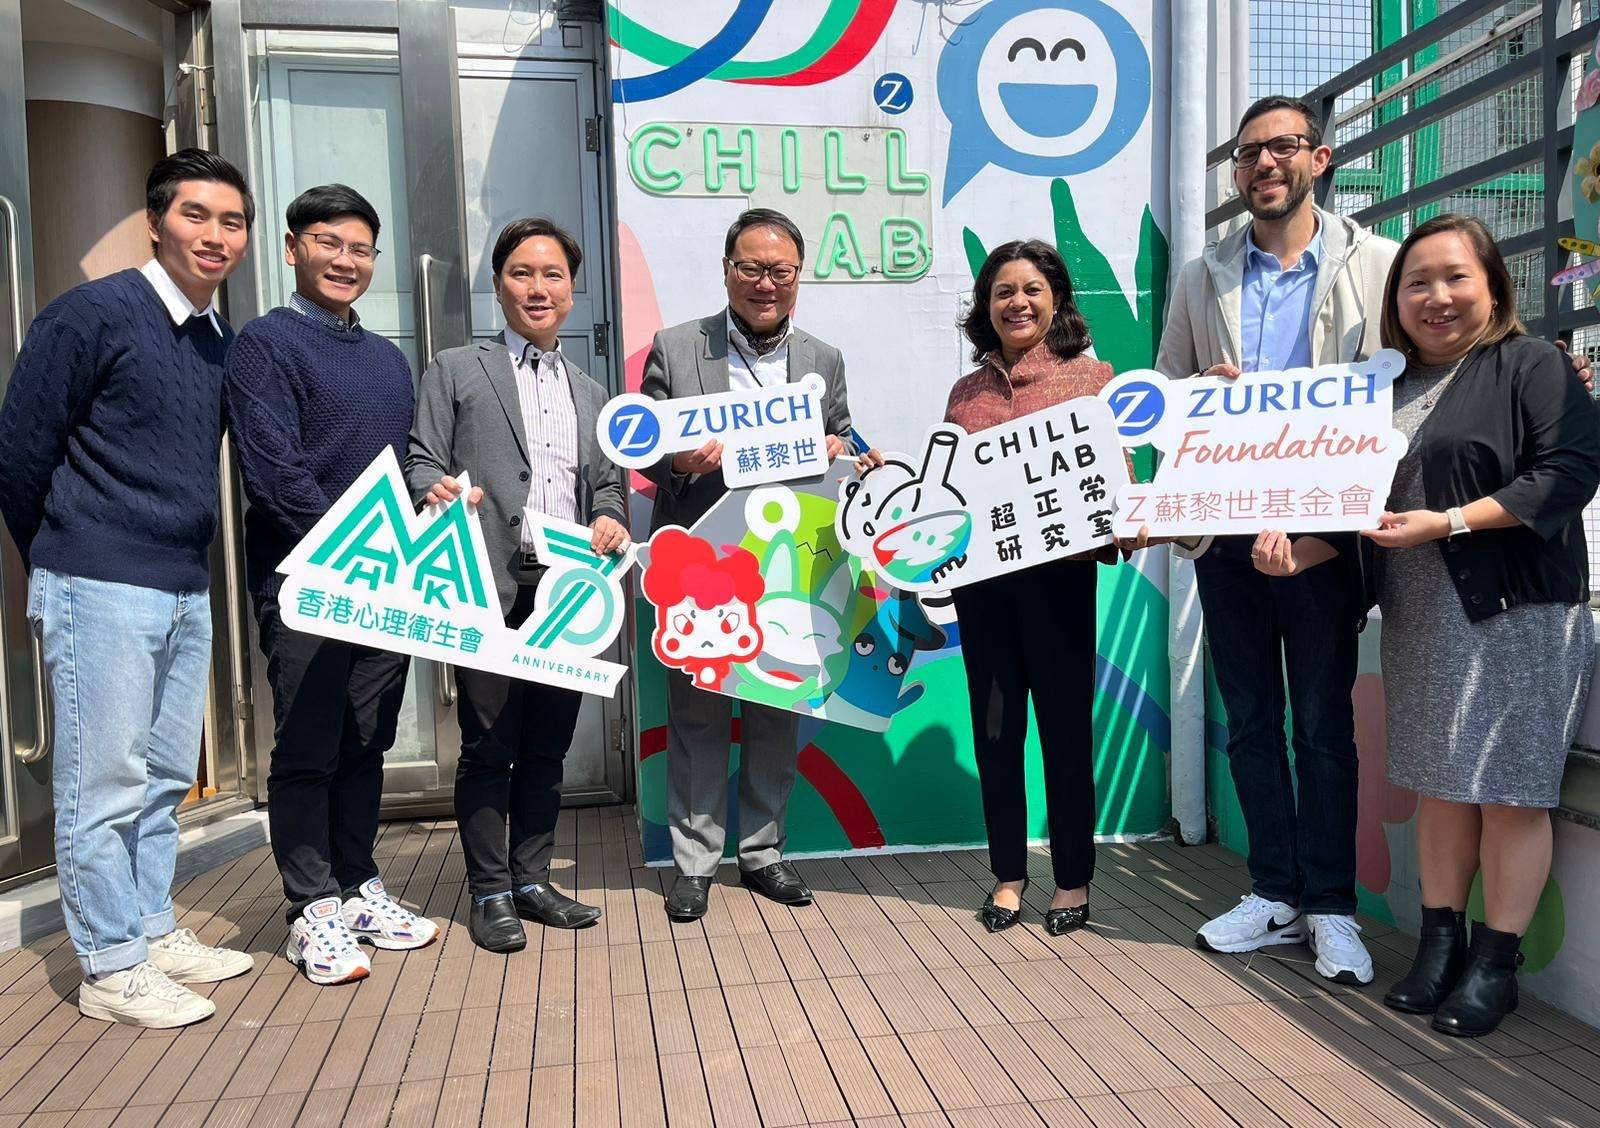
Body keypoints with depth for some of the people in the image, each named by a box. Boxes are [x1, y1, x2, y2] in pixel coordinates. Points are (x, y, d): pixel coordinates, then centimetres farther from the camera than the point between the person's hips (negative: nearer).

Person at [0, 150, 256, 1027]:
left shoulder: (223, 344, 11)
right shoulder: (92, 314, -8)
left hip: (187, 592, 7)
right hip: (100, 592, -7)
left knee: (165, 778, 14)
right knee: (104, 782, 1)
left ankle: (153, 931, 27)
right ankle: (112, 968, 12)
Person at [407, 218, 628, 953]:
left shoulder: (591, 393, 22)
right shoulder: (456, 371, 8)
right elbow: (422, 462, 2)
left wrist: (611, 519, -2)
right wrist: (439, 491, -20)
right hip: (493, 586, -4)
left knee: (548, 746, 10)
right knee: (488, 745, 1)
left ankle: (532, 879, 22)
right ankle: (489, 893, 14)